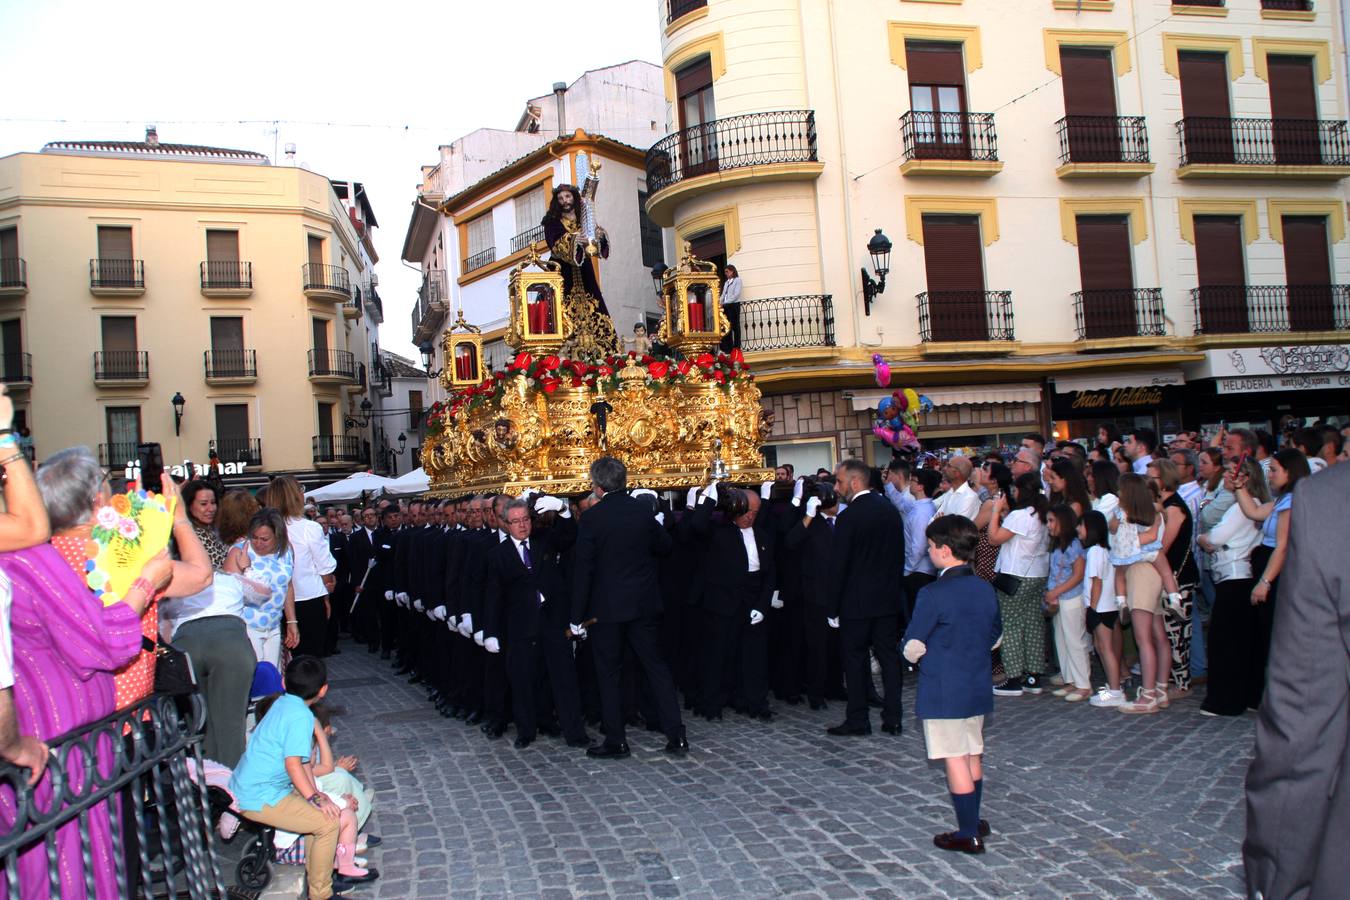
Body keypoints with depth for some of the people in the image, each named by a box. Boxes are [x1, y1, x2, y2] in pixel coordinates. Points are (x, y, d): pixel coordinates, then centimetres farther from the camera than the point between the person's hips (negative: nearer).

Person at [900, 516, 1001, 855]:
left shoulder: (933, 594, -19)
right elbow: (995, 636, 14)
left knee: (955, 761, 2)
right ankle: (973, 822, 31)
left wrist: (915, 656, 4)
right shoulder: (985, 589, 2)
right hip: (978, 686, 7)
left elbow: (913, 646, -16)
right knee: (973, 757, 18)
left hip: (943, 691, -7)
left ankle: (968, 834, 10)